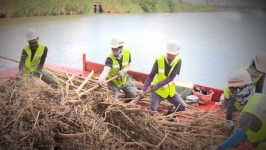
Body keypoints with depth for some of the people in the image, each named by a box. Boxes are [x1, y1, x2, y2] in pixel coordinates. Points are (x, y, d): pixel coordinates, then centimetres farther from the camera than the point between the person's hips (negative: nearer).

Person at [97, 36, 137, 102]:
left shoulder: (127, 52, -18)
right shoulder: (110, 58, -32)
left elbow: (128, 66, -4)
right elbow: (106, 70, -50)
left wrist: (123, 71, -28)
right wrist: (100, 79, -71)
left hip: (125, 79, 3)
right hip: (113, 81, -3)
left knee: (133, 94, 2)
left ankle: (126, 103, 35)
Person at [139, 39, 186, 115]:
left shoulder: (178, 61, -15)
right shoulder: (159, 60, -22)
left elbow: (171, 77, -22)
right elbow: (151, 76, -23)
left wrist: (158, 85, -35)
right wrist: (143, 89, -35)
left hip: (169, 89, 3)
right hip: (157, 90, -3)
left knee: (182, 106, 3)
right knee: (152, 110, -15)